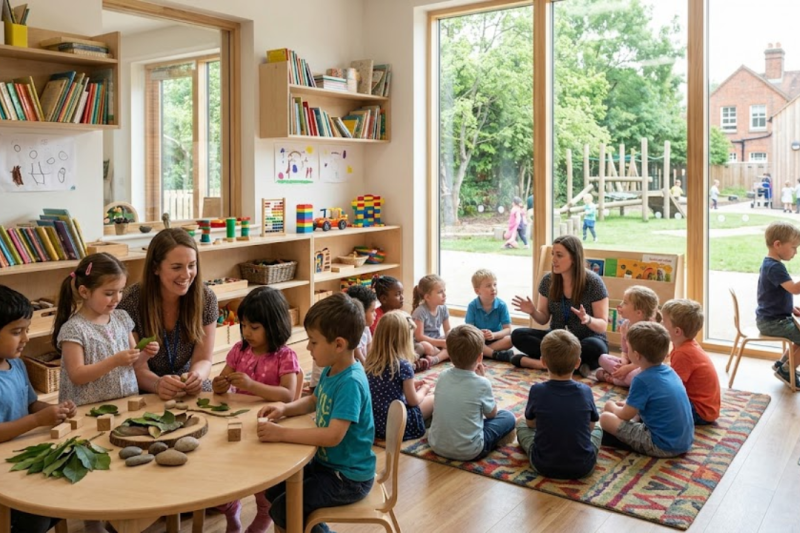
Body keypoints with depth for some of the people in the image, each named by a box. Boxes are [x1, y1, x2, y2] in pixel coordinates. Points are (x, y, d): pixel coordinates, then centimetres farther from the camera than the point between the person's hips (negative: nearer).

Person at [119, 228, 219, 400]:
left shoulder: (206, 298, -8)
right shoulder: (131, 302, -15)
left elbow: (203, 359, -6)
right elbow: (137, 367, -13)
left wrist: (197, 376, -30)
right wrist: (157, 384, -36)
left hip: (188, 391, 3)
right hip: (146, 392, -3)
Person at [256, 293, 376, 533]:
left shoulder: (350, 382, -28)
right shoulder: (330, 371, -1)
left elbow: (333, 436, -35)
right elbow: (313, 401, 18)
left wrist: (281, 433, -31)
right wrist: (285, 409, -1)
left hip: (349, 478, -9)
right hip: (326, 463, 9)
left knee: (282, 510, -10)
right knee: (273, 489, 15)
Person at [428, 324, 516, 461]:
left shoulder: (443, 376, -5)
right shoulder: (482, 383, -16)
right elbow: (491, 414, 2)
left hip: (436, 445, 5)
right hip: (468, 452, -4)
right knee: (508, 417, 12)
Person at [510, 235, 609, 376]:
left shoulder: (593, 282, -15)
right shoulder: (548, 280, -4)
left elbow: (602, 326, -12)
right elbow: (544, 319, 5)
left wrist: (588, 320, -35)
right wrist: (533, 312, -18)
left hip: (586, 339, -4)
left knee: (596, 348, -38)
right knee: (518, 335, -19)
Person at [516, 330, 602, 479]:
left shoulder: (537, 391, -13)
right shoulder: (585, 391, -10)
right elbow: (590, 426, 6)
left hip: (544, 466, -1)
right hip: (583, 467, 2)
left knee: (521, 425, 24)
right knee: (598, 430, 29)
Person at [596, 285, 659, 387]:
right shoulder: (625, 325, 0)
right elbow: (624, 350, 8)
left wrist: (627, 368, -25)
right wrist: (624, 361, -16)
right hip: (630, 363, 7)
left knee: (632, 376, -39)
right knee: (603, 358, -5)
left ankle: (610, 378, -13)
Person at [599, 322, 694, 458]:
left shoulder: (642, 380, -19)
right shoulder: (669, 371, 4)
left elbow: (625, 415, -7)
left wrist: (612, 406, 12)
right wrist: (627, 404, 21)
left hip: (663, 446, -9)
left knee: (605, 418, -9)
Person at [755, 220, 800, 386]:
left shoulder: (769, 264, 11)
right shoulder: (775, 267, -22)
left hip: (770, 318, 10)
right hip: (772, 322, -10)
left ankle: (782, 362, 24)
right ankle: (786, 370, 4)